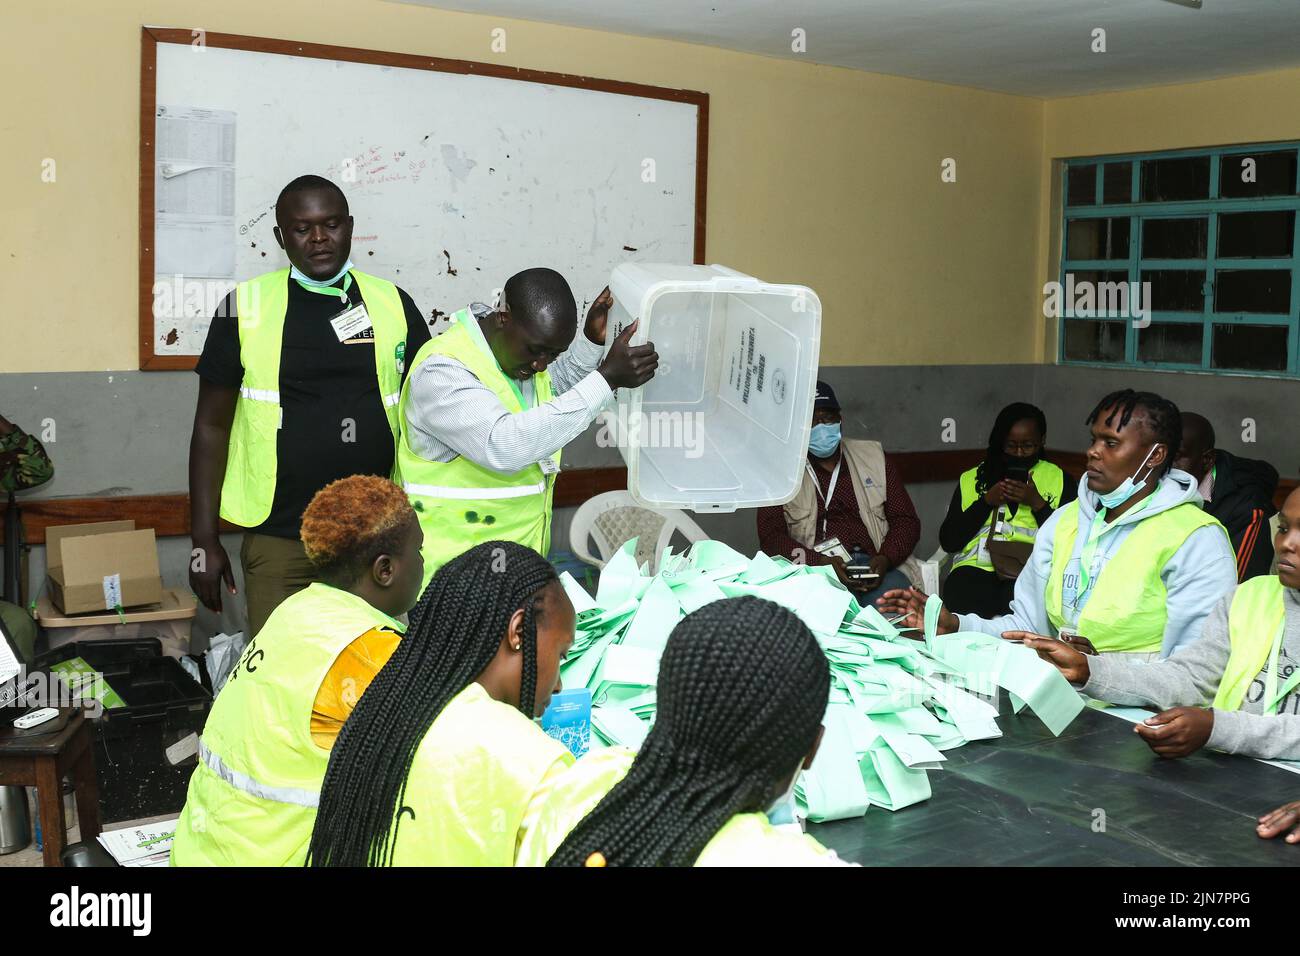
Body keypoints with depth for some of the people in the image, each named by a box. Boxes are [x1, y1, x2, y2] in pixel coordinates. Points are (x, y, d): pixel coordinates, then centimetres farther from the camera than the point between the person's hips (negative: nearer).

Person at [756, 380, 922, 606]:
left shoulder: (874, 457, 19)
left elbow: (905, 520, 16)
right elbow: (770, 537, 1)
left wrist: (885, 559, -7)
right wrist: (821, 563, -16)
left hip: (873, 565, 2)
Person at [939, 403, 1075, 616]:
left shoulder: (1059, 479, 16)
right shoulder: (972, 479, 19)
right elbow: (948, 542, 10)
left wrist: (1037, 503, -4)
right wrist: (987, 501, 2)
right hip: (976, 567, 1)